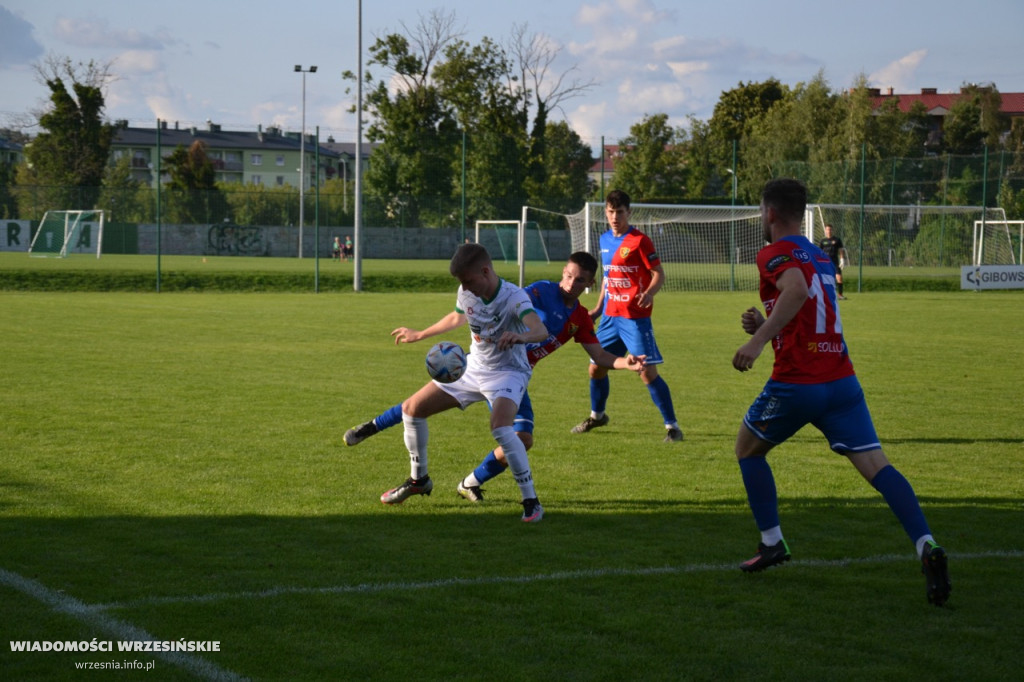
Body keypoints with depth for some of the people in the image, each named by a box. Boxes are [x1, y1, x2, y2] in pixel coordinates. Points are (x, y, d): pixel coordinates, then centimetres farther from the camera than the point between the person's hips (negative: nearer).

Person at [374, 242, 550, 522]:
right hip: (473, 367, 7)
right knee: (411, 409, 6)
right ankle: (419, 479, 28)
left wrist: (521, 336, -67)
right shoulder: (466, 293, -7)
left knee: (500, 428, -35)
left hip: (508, 372, -7)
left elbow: (542, 331, -44)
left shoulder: (513, 297, -26)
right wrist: (419, 335, 30)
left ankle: (531, 501, -25)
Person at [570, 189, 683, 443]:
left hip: (635, 318, -7)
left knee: (648, 372, -13)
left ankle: (672, 426, -6)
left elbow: (659, 274, -12)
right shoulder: (605, 240, 11)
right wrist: (598, 307, 21)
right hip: (610, 315, 7)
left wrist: (649, 293, -31)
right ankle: (597, 415, 40)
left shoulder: (639, 241, -11)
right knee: (596, 367, 15)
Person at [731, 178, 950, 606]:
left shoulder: (775, 253, -3)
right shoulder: (821, 258, 22)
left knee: (748, 450, 20)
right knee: (875, 464, -5)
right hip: (841, 381, 6)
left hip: (796, 382, -6)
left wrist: (759, 339, -26)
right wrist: (764, 324, 20)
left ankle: (771, 543, 19)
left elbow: (797, 290, -26)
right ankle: (926, 547, -25)